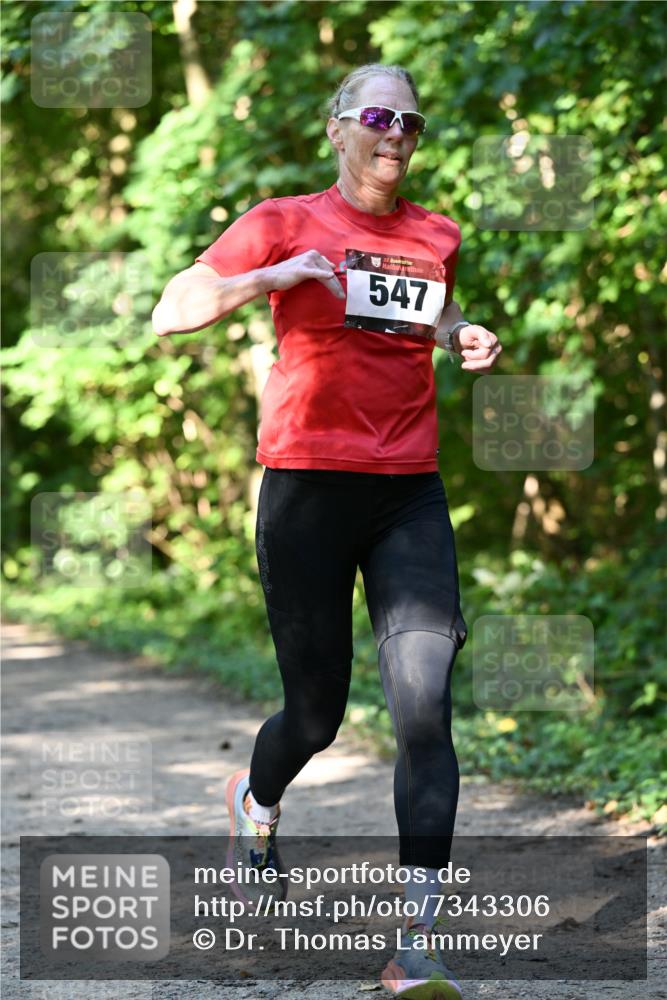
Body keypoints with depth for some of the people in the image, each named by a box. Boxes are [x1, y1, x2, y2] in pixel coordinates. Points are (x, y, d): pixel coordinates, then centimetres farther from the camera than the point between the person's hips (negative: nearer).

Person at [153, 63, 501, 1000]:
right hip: (308, 483, -3)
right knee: (316, 714, 6)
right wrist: (271, 276, -19)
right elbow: (171, 313, -5)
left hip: (410, 491, 3)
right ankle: (255, 805, 44)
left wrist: (467, 340, 11)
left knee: (426, 707, -12)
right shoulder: (285, 222, 1)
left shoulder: (436, 234, 13)